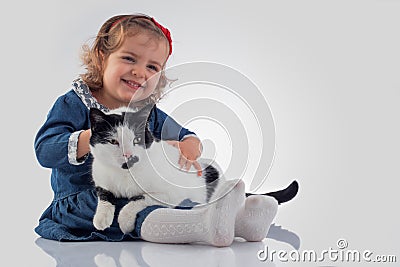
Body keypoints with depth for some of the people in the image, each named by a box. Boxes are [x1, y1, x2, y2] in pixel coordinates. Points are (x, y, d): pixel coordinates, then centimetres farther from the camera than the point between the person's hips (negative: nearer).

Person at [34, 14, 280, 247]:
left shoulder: (150, 115, 12)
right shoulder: (74, 105, -5)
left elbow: (183, 135, 22)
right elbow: (44, 151, -16)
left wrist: (189, 146, -6)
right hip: (82, 202, -7)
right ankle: (204, 226, -60)